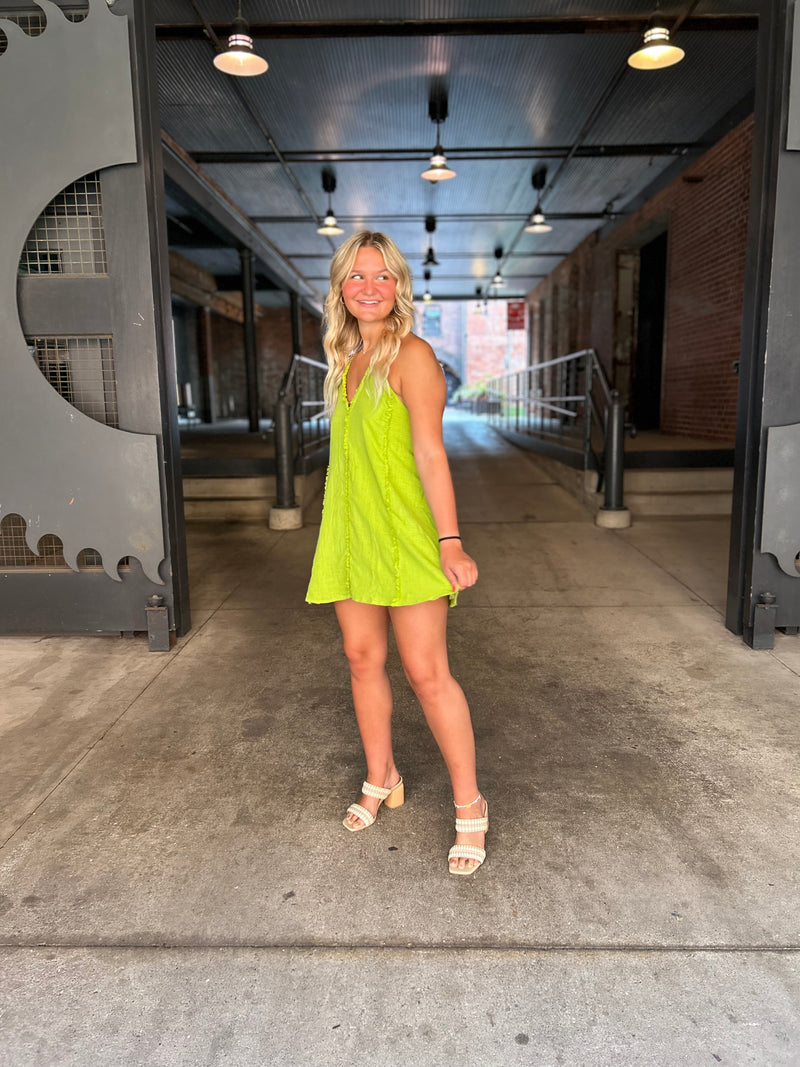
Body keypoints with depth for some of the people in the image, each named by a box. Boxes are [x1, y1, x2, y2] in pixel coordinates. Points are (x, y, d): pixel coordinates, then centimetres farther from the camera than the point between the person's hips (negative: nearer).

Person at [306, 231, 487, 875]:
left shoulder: (410, 355, -8)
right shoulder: (346, 361, 14)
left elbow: (429, 452, -16)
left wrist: (450, 541, -22)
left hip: (404, 532, -7)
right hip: (349, 531, 7)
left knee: (426, 673, -5)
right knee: (363, 659, 13)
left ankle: (470, 807, 12)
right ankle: (381, 781, 32)